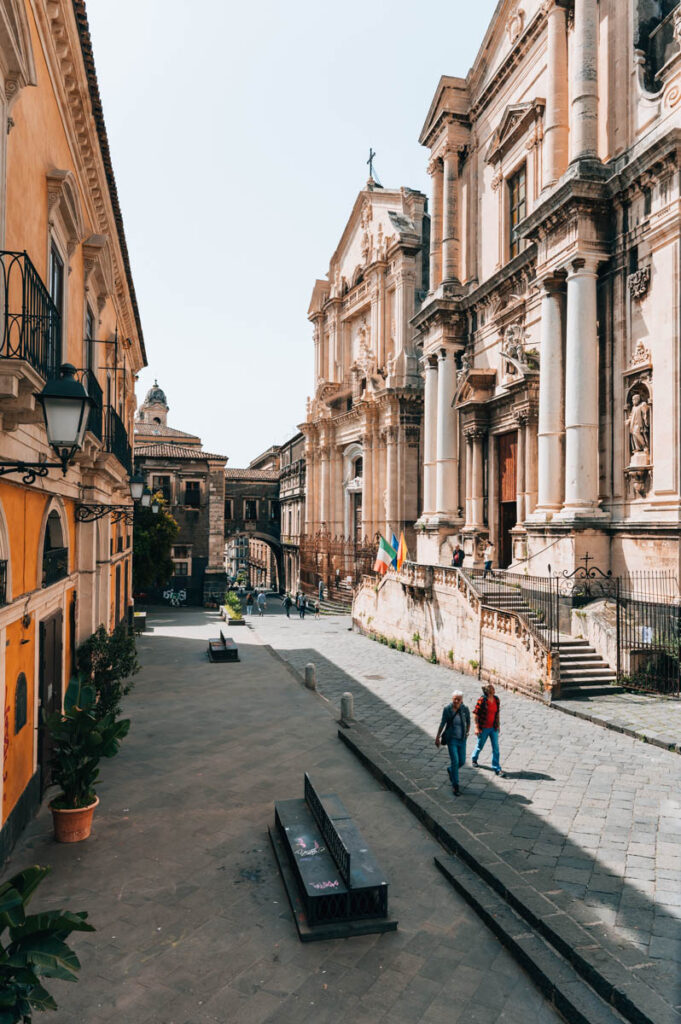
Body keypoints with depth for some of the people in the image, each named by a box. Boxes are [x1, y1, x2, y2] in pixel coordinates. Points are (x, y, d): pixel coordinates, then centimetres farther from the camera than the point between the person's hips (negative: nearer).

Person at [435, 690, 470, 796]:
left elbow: (468, 721, 9)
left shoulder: (465, 709, -9)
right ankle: (455, 785, 5)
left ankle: (450, 770, 44)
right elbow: (442, 723, -4)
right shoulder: (447, 709, -13)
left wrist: (467, 732, 0)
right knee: (455, 761, -10)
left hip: (462, 739, 3)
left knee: (462, 761, 11)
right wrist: (437, 737, 0)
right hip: (451, 739, -3)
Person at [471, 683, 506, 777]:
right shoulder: (482, 700, -18)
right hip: (483, 728, -4)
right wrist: (477, 727, -16)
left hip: (493, 728, 4)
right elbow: (475, 714, -15)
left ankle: (497, 769, 7)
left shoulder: (497, 700, -2)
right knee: (480, 745, 16)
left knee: (496, 748, 1)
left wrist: (498, 725, 14)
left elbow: (498, 713, 12)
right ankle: (474, 759, 44)